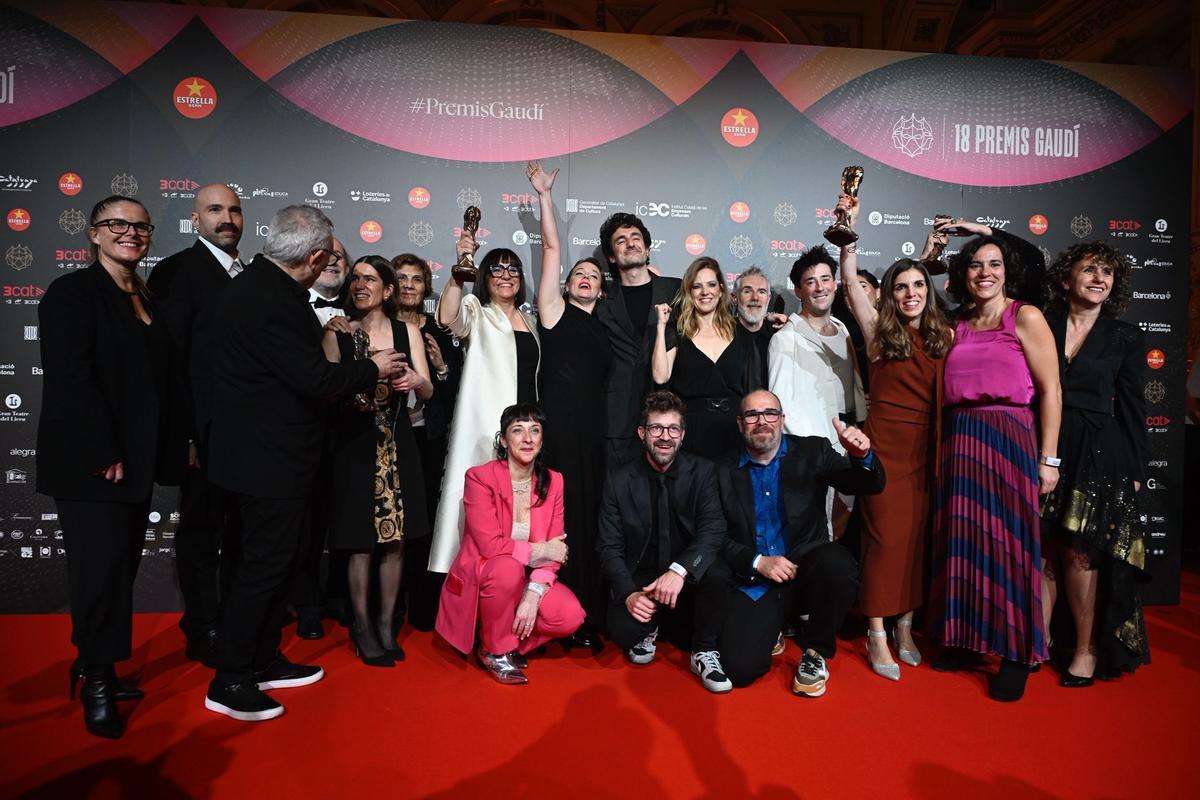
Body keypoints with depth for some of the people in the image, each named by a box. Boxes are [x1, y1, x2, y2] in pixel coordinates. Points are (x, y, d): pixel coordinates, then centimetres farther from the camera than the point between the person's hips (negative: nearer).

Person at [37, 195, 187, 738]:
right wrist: (105, 453, -19)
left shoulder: (146, 300, 14)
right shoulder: (73, 293, -8)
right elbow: (70, 379, -16)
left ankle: (96, 667, 26)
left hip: (135, 460, 7)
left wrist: (176, 445, 7)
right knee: (101, 567, -1)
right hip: (89, 462, -7)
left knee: (122, 565, 12)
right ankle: (96, 682, 15)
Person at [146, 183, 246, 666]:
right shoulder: (176, 272, -8)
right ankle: (203, 631, 21)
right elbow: (169, 357, -12)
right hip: (207, 428, -7)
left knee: (238, 530, 17)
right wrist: (182, 434, -17)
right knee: (201, 531, 6)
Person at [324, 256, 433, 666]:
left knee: (395, 540, 7)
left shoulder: (408, 332, 7)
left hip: (397, 444, 2)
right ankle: (362, 627, 17)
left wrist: (415, 380, -20)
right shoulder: (338, 335, 2)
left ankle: (386, 624, 22)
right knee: (362, 543, 1)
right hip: (355, 446, -2)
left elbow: (428, 390, 2)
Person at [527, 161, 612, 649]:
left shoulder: (603, 329, 20)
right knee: (558, 521, -4)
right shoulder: (555, 312, 7)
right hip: (557, 432, -4)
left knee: (588, 522, 5)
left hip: (593, 436, 4)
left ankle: (587, 620, 12)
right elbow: (552, 249, 4)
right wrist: (544, 196, 6)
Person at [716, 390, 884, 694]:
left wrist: (862, 456, -28)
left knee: (838, 564, -35)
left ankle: (815, 652, -6)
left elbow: (870, 486, -5)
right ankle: (778, 626, 17)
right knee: (738, 669, -20)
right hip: (754, 584, 0)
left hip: (805, 570, 1)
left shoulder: (812, 452, 3)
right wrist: (757, 563, -15)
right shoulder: (724, 471, 2)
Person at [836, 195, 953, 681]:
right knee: (885, 537, -2)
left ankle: (905, 627, 22)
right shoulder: (880, 332, -1)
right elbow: (851, 281, -11)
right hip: (885, 444, -4)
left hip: (927, 449, 4)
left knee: (917, 537, 9)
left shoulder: (944, 336, 9)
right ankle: (877, 636, 7)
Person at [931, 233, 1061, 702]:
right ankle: (968, 639, 22)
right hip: (959, 441, 5)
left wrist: (1048, 459, -8)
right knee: (964, 540, 8)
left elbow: (1050, 391, -5)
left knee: (1007, 542, -1)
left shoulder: (1025, 318, -1)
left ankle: (1017, 654, 13)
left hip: (1008, 438, -5)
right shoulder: (958, 326, 13)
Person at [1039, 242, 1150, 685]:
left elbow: (1132, 408, 6)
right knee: (1042, 549, 3)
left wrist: (1135, 471, 4)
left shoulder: (1126, 337, 7)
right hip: (1042, 448, 1)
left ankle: (1087, 649, 13)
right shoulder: (1041, 326, 6)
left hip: (1098, 454, -1)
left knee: (1079, 552, -1)